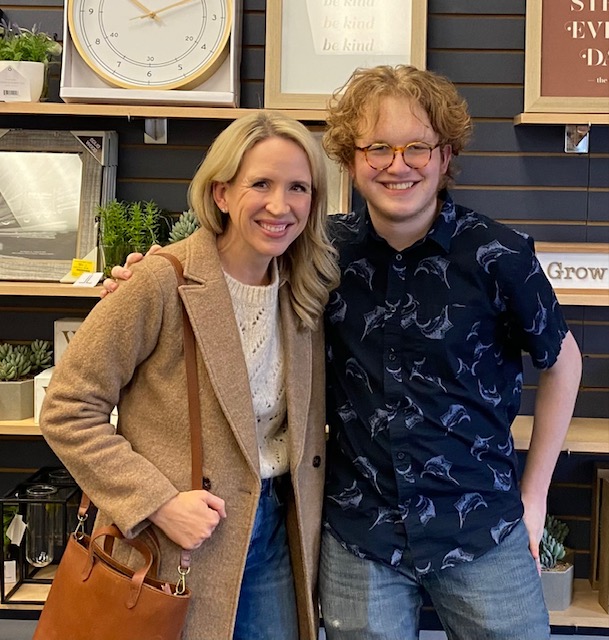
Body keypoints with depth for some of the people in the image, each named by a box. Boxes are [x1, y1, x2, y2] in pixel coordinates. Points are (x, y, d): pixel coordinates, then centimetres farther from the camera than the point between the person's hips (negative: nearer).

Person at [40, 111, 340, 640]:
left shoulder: (309, 289, -1)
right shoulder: (163, 283, -18)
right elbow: (67, 411, -14)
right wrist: (158, 503, -19)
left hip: (276, 533, 5)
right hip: (175, 550, -4)